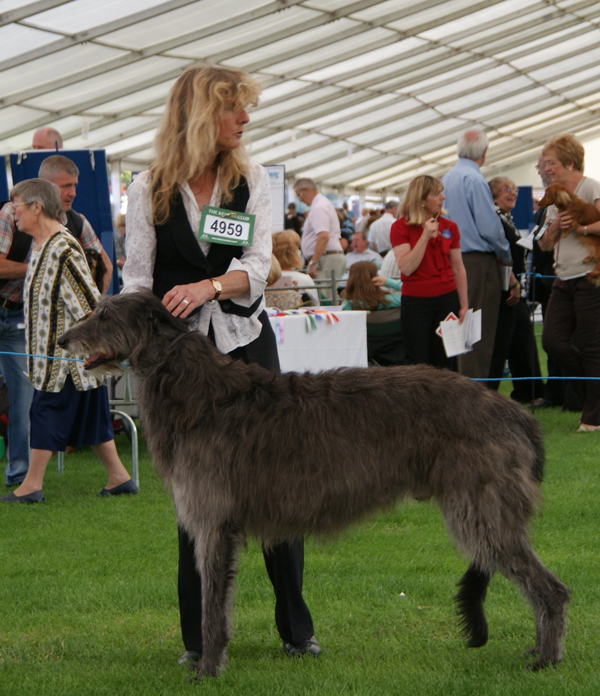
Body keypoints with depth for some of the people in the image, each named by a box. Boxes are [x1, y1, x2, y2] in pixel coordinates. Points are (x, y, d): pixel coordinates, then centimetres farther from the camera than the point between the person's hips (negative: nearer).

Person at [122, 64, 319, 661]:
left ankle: (296, 626, 11)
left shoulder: (251, 180, 4)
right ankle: (199, 639, 12)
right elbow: (137, 279, 2)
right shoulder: (149, 190, 1)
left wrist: (206, 287, -25)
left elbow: (258, 265, -6)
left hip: (245, 343, 1)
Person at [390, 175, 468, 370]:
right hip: (415, 301, -3)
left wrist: (464, 305, 4)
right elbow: (406, 268, -14)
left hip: (447, 299, 3)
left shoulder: (449, 227, 5)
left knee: (444, 362, 4)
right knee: (418, 363, -1)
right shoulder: (401, 227, -4)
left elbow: (458, 269, 8)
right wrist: (425, 236, -17)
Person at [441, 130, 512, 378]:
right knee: (480, 332, -7)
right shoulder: (474, 180, -14)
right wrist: (506, 256, 0)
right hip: (478, 262, -8)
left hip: (454, 259, 8)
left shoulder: (446, 179, 13)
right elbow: (490, 227, -17)